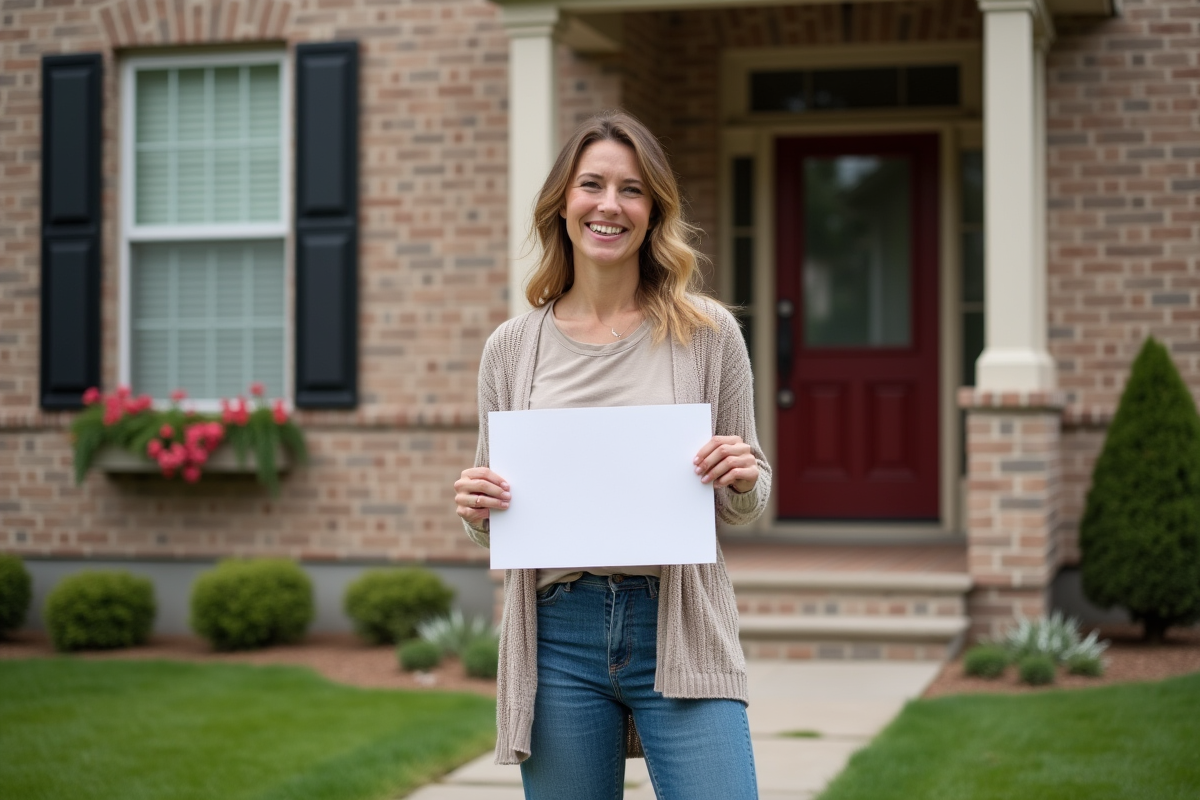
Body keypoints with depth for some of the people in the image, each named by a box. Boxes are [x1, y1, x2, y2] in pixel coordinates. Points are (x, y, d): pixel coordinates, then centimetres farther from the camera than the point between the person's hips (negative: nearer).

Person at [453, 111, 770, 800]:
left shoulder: (707, 333, 2)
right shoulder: (513, 348, 7)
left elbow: (747, 505, 11)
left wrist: (744, 481, -11)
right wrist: (476, 511, -6)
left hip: (680, 631, -2)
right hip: (557, 636, 2)